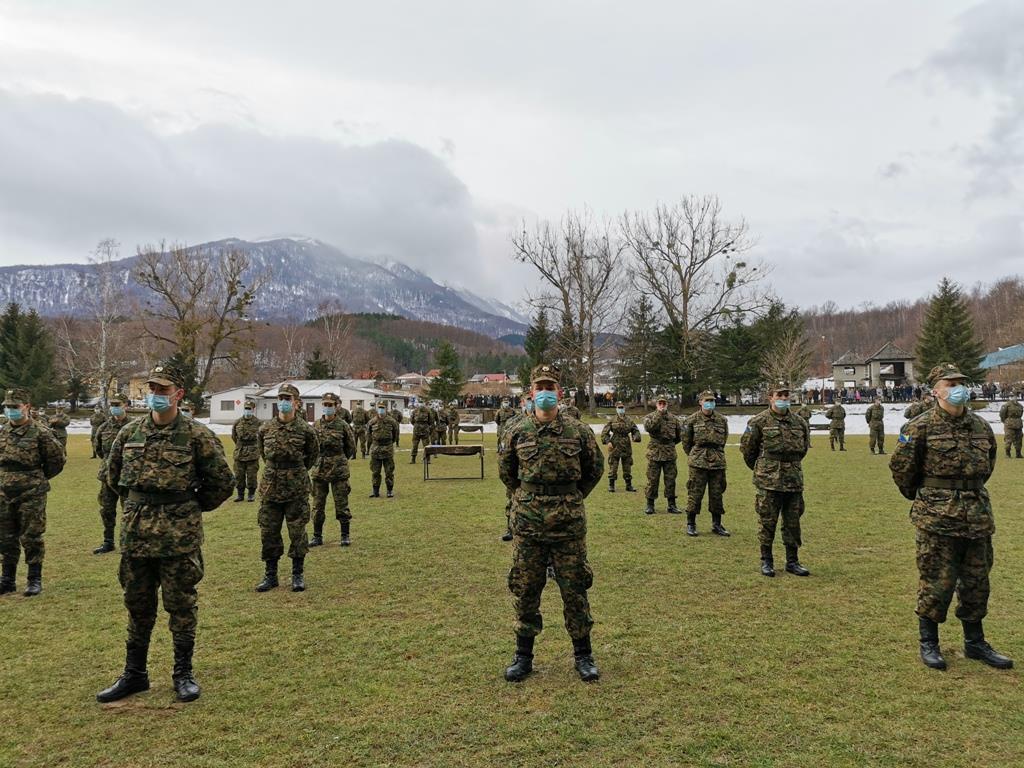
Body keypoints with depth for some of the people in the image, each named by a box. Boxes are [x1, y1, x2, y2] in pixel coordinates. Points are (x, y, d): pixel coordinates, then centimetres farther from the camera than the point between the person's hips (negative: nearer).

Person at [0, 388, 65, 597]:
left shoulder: (40, 433, -11)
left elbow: (58, 459, -4)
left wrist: (39, 479, 4)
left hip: (31, 495, -5)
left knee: (31, 539, 2)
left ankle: (35, 580, 13)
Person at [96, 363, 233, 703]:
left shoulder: (197, 435, -9)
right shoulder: (130, 432, 4)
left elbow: (222, 481, -3)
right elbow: (113, 474, 20)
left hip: (179, 534, -4)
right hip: (136, 531, 4)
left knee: (181, 605, 6)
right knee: (137, 605, 15)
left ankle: (183, 674, 20)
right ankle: (134, 674, 29)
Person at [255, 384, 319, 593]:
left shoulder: (305, 430, -6)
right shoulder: (265, 429, 1)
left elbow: (313, 454, 10)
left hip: (297, 490, -3)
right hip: (270, 488, 3)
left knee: (297, 533, 4)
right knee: (268, 533, 7)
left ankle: (298, 575, 16)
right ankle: (270, 575, 20)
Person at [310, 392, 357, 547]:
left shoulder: (343, 425, -4)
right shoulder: (316, 425, 5)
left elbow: (351, 447, 6)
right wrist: (319, 459, 13)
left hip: (338, 470, -3)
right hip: (319, 470, 3)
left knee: (342, 504, 2)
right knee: (317, 505, 8)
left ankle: (345, 535, 12)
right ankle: (317, 536, 19)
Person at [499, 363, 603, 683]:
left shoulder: (578, 431, -2)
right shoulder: (517, 432, 0)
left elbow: (595, 469, 11)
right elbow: (505, 471, 15)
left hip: (568, 522, -1)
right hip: (527, 522, 1)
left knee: (574, 590, 7)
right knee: (525, 590, 9)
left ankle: (583, 655, 22)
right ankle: (523, 655, 22)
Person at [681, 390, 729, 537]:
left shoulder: (722, 420, 8)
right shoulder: (692, 420, -2)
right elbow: (686, 442, 7)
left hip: (718, 462, 3)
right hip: (698, 463, -3)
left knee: (717, 494, 8)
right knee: (695, 493, -2)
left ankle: (717, 525, 19)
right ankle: (691, 524, 9)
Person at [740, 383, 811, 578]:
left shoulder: (800, 423, 7)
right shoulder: (759, 422, -6)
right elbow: (746, 447, 2)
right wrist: (759, 468, 12)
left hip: (794, 481, 4)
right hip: (768, 482, -4)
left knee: (793, 523, 10)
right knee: (767, 522, 2)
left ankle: (792, 561, 21)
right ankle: (766, 561, 14)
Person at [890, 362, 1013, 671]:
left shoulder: (981, 426, 8)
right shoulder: (921, 427, -9)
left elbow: (989, 463, 23)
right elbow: (901, 466, -2)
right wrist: (920, 497, 9)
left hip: (978, 516, 6)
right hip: (937, 518, -5)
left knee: (976, 582, 14)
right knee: (936, 582, 0)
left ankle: (975, 642, 29)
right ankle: (928, 643, 16)